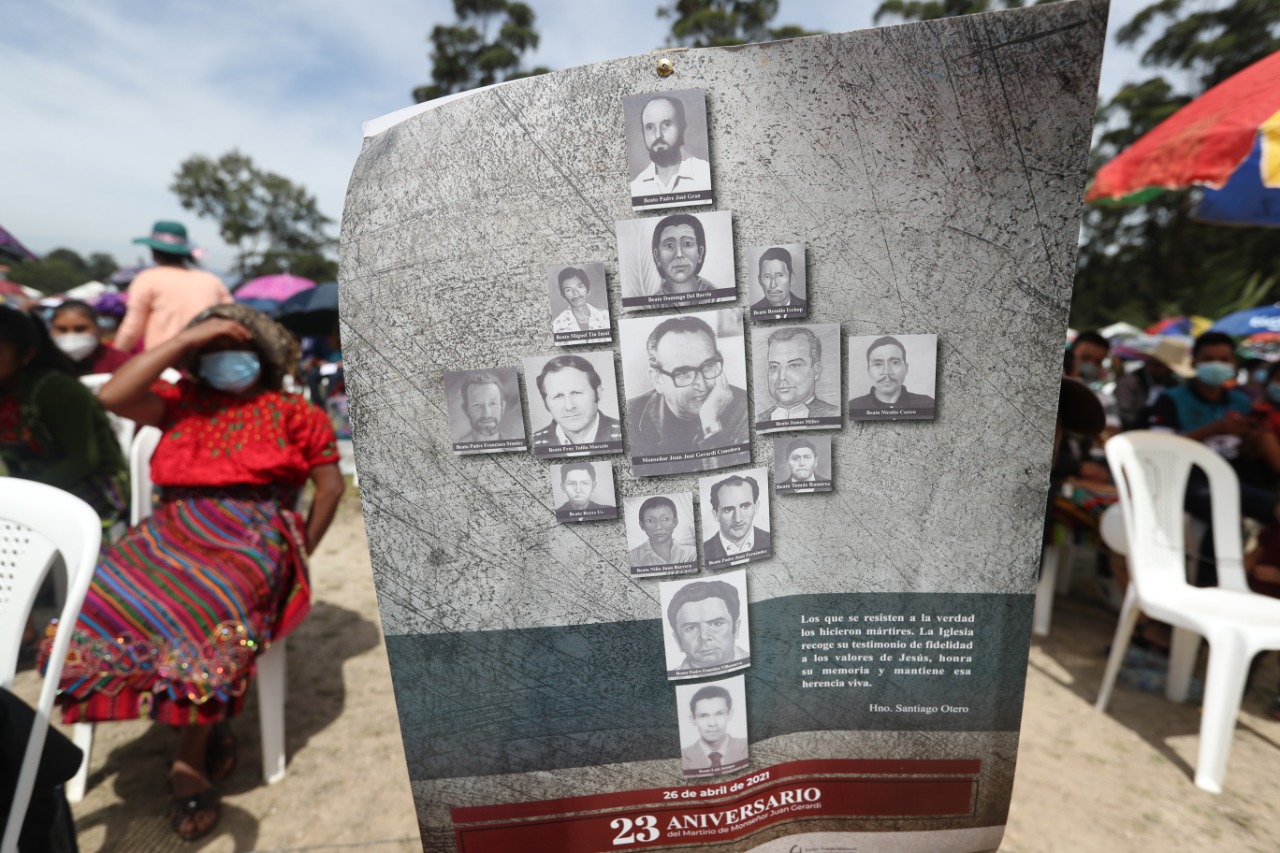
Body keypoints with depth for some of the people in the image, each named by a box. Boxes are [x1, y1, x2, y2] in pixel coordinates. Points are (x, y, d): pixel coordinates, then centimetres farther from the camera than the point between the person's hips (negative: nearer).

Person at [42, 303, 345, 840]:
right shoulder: (184, 403, 22)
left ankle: (191, 759, -11)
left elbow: (331, 486, 9)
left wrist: (299, 552, 6)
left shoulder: (292, 412, 11)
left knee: (213, 613, -32)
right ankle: (208, 727, -10)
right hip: (175, 527, 4)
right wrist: (185, 338, 2)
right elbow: (112, 397, 1)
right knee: (101, 597, -25)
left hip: (252, 534, -4)